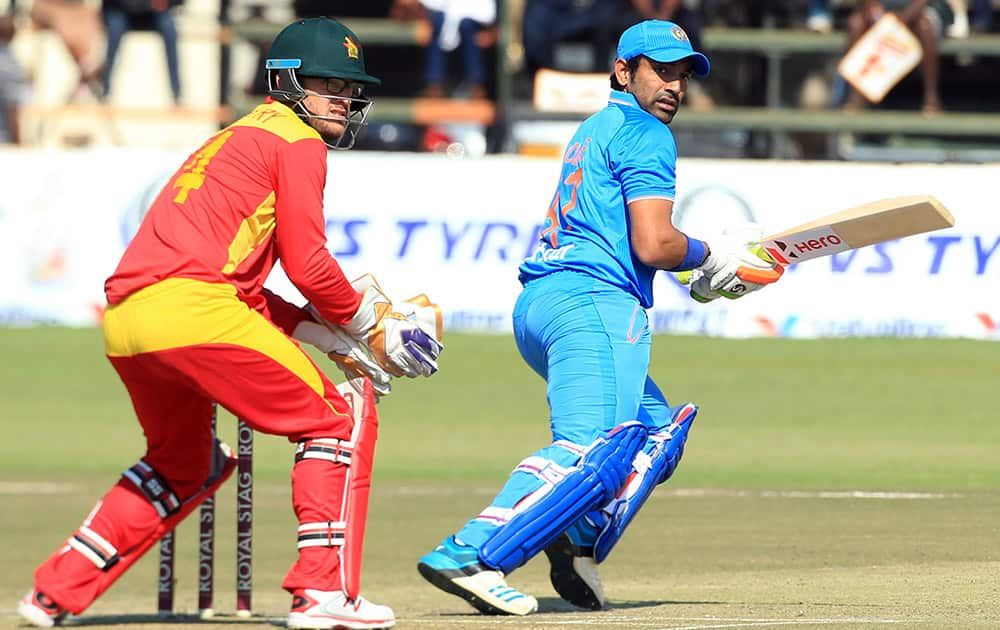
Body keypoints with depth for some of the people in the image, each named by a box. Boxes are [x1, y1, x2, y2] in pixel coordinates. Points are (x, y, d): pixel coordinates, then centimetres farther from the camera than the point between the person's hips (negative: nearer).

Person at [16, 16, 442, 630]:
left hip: (123, 322, 9)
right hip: (191, 308, -9)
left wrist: (327, 332, 21)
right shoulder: (297, 142, 4)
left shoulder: (236, 139, 32)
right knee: (337, 416, 2)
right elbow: (307, 265, -4)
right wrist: (365, 323, 12)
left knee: (185, 464, 29)